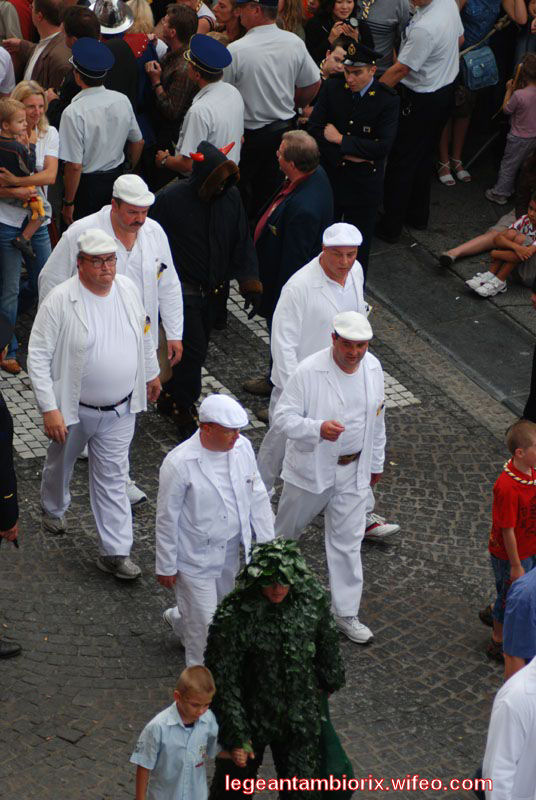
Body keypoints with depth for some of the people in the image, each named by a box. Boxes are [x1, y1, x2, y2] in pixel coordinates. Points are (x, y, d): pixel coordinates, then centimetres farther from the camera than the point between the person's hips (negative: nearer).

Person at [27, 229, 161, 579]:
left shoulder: (129, 289, -5)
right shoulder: (60, 301, -21)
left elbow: (145, 334, 13)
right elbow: (38, 357, -18)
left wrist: (152, 373, 23)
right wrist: (49, 409, -21)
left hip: (120, 409, 3)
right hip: (72, 409, -2)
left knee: (113, 478, 6)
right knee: (61, 464, 22)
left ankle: (115, 552, 11)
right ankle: (54, 508, 53)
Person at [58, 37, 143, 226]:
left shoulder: (74, 113, -23)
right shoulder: (122, 100, -4)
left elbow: (74, 165, -23)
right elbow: (138, 142, 9)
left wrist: (68, 203, -12)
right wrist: (130, 172, 27)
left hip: (86, 185, -6)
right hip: (118, 179, 6)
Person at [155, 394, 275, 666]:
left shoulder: (242, 447, -8)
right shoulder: (179, 463, -24)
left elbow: (257, 497, 4)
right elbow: (167, 518, -15)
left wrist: (267, 542, 6)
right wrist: (166, 566, -8)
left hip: (231, 552, 6)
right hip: (196, 557, -6)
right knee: (204, 623, 4)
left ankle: (178, 618, 55)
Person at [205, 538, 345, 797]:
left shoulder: (312, 598, -15)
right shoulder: (233, 616, -28)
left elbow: (327, 643, 6)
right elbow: (222, 681, -21)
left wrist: (330, 681, 20)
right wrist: (235, 734, -17)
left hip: (300, 722, 3)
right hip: (250, 719, -3)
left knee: (303, 791, 14)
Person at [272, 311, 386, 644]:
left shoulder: (373, 368, -4)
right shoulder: (309, 371, -22)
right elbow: (283, 416, -20)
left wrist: (376, 462, 17)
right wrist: (318, 428, -38)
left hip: (353, 471, 4)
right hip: (310, 469, -4)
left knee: (348, 542, 9)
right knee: (286, 531, 16)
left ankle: (346, 614, 19)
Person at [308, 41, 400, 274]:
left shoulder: (387, 100, -12)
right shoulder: (331, 88, -4)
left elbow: (383, 146, -21)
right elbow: (314, 129, -9)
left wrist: (340, 140, -18)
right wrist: (346, 155, -19)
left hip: (364, 184, -2)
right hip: (329, 177, 2)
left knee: (358, 247, 10)